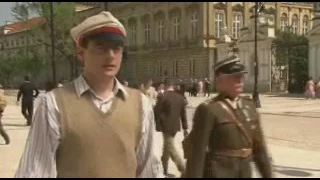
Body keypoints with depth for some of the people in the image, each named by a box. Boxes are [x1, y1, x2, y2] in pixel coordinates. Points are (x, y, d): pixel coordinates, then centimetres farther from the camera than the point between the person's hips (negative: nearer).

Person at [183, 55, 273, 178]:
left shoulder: (249, 106, 7)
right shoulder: (208, 110, -14)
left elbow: (259, 146, 12)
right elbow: (197, 152, -16)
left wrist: (268, 175, 11)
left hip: (245, 173, 7)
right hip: (217, 174, -7)